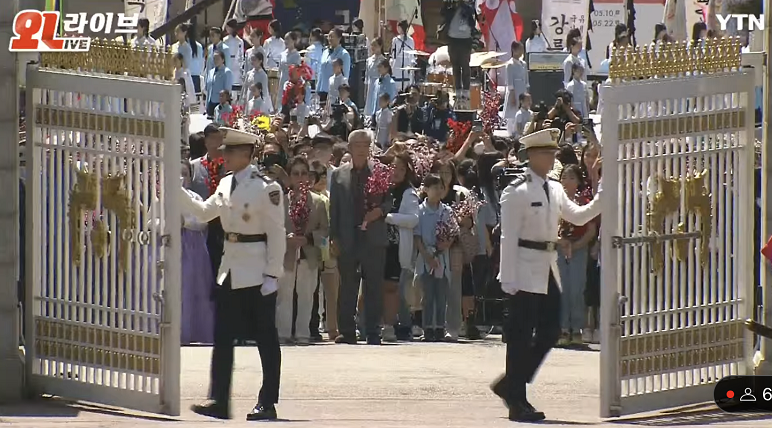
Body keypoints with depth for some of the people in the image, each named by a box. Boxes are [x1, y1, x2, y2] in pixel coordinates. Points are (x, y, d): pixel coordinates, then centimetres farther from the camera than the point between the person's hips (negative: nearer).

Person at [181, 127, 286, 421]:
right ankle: (219, 402, 7)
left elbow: (276, 234, -13)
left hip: (257, 273, -8)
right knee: (222, 337, 5)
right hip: (230, 271, 8)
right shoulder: (226, 185, 9)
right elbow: (203, 212, 14)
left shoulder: (266, 188, -14)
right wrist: (176, 190, 4)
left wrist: (272, 274, -15)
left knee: (265, 339, 2)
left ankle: (267, 403, 7)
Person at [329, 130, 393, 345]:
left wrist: (380, 211, -14)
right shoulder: (339, 174, 9)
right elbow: (334, 208, 9)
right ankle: (346, 332, 8)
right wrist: (334, 237, 2)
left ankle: (373, 333, 4)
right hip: (348, 239, 1)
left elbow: (390, 200, 8)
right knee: (347, 287, 3)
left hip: (373, 238, -1)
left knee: (374, 287, 0)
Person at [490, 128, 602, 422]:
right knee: (521, 337, -3)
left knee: (550, 332, 10)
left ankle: (510, 385, 23)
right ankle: (517, 403, 3)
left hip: (548, 270, 8)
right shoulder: (517, 191, -11)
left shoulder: (555, 190, 13)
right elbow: (509, 236, -13)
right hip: (525, 271, -8)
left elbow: (578, 216, 13)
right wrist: (509, 278, -16)